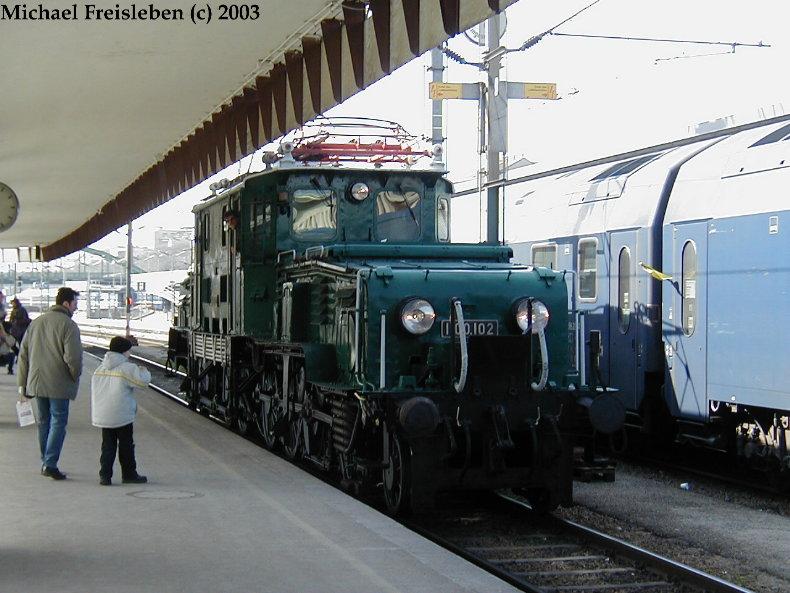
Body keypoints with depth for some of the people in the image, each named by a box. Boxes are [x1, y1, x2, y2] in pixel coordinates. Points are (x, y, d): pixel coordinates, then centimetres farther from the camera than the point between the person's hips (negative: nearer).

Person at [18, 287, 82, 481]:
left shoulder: (36, 323, 10)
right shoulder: (68, 325, -12)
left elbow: (23, 354, 12)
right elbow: (73, 358, -20)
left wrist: (22, 384, 14)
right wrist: (75, 377, -1)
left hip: (37, 383, 7)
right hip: (59, 384, -6)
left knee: (44, 421, 17)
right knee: (58, 422, -1)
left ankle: (45, 463, 23)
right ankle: (50, 464, -8)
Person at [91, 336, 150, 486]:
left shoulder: (100, 368, 10)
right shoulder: (127, 368, -12)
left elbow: (94, 390, 16)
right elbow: (143, 380, -15)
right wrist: (144, 371, 4)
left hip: (102, 416, 5)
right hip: (122, 416, -5)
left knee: (107, 445, 10)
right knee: (126, 445, 8)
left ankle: (105, 475, 2)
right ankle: (129, 474, 16)